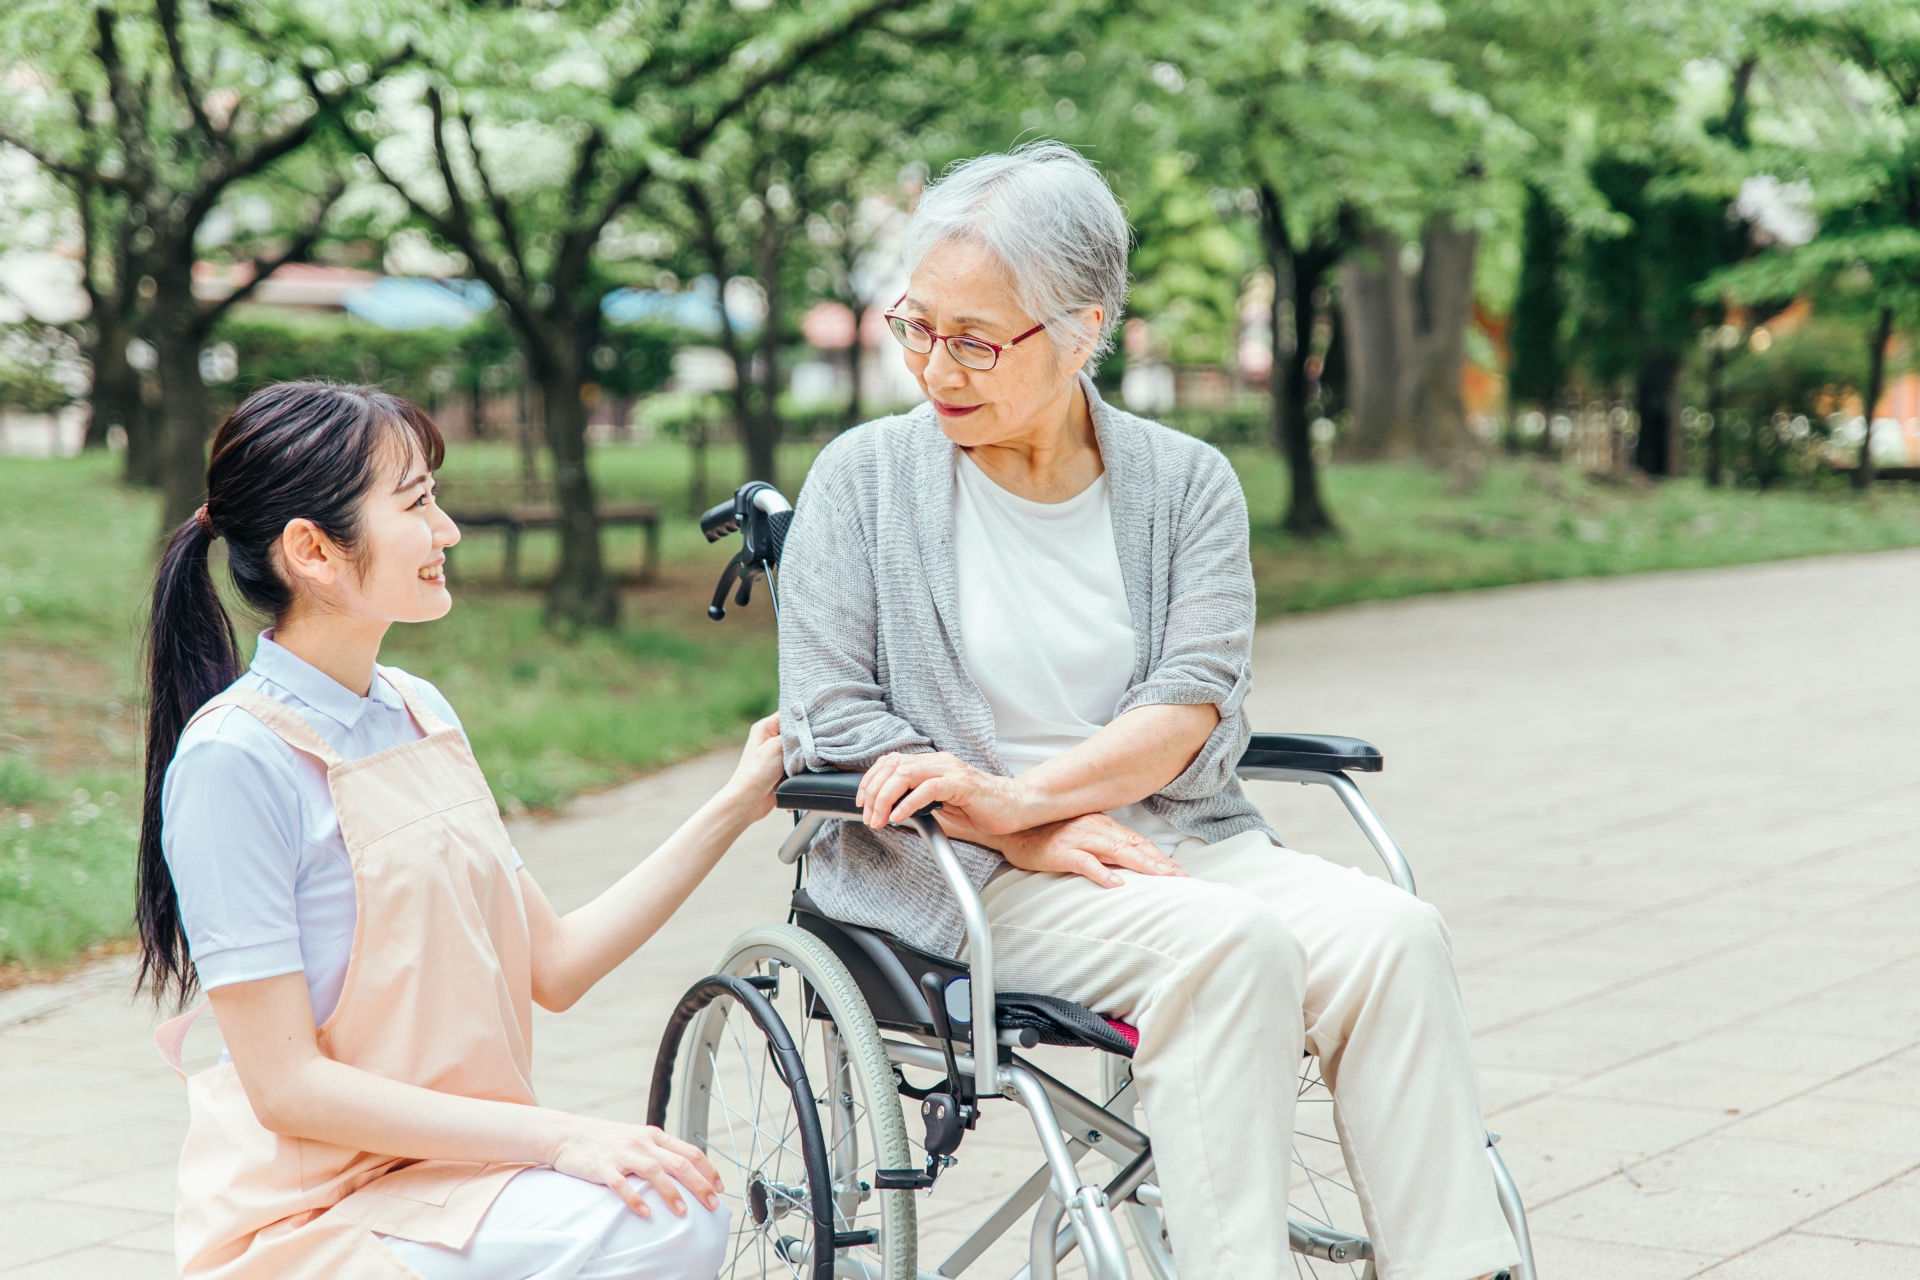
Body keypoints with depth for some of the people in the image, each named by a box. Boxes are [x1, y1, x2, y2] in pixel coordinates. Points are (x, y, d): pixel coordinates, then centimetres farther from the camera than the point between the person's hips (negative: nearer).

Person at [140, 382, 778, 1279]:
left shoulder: (421, 710, 11)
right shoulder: (235, 758, -14)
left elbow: (552, 966, 12)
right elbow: (288, 1086, -16)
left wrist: (735, 807, 11)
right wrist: (557, 1136, -20)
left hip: (457, 1167, 7)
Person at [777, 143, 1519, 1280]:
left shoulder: (1186, 483, 9)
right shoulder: (865, 481, 5)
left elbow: (1195, 706, -3)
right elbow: (834, 722, -2)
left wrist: (1023, 795, -20)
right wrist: (1035, 841, -14)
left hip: (1180, 841, 3)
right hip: (963, 883, -3)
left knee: (1391, 935, -25)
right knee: (1228, 946, -32)